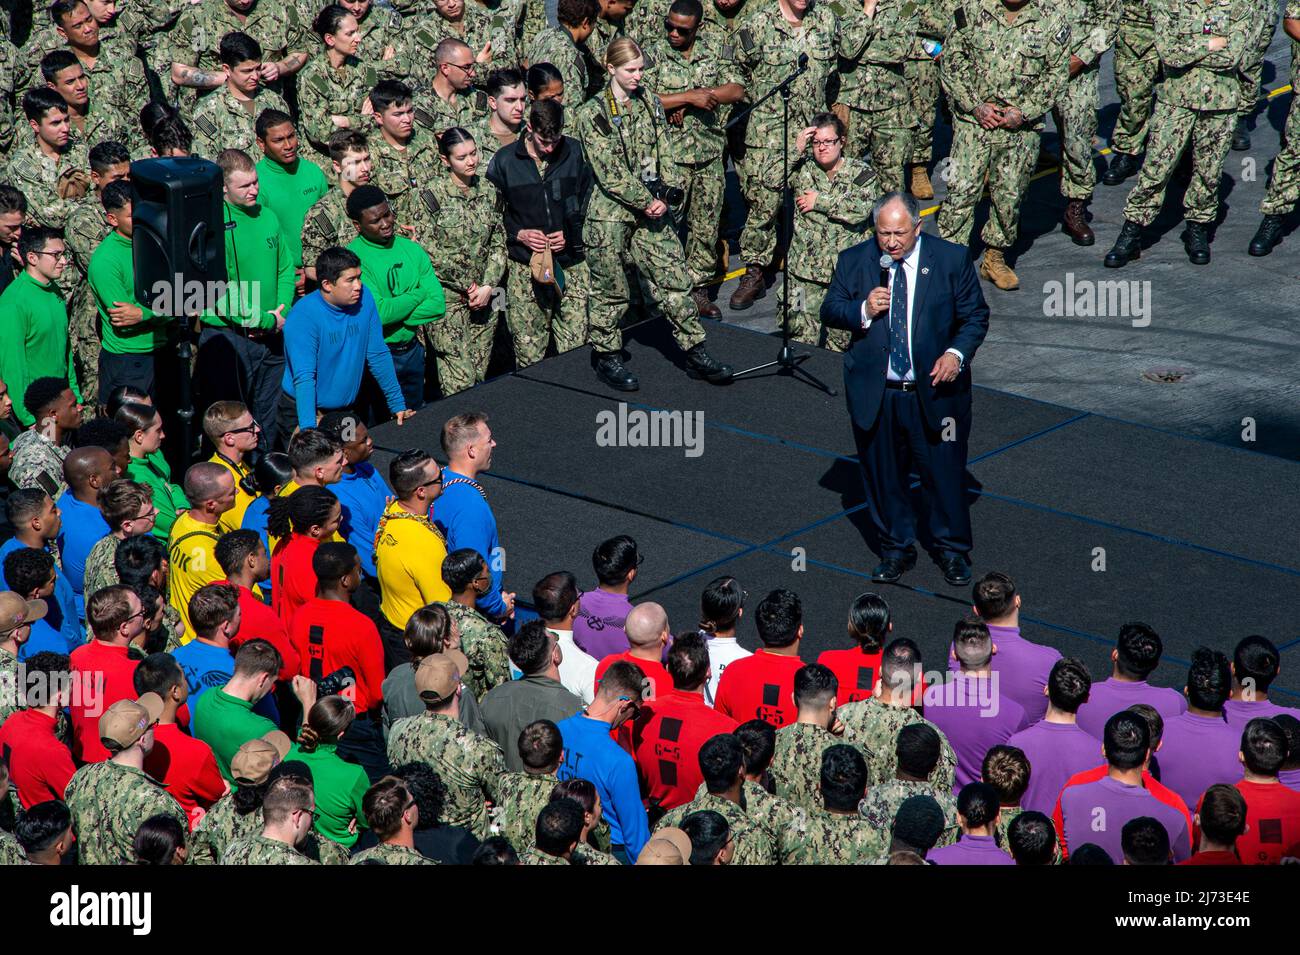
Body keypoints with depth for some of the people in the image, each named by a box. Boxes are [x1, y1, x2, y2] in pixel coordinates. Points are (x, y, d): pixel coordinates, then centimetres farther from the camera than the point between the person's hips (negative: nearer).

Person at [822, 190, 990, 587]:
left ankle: (952, 550, 24)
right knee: (882, 475, 12)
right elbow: (829, 312, 3)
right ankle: (896, 550, 28)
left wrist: (957, 353, -15)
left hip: (934, 389, -1)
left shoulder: (952, 259, -5)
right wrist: (863, 311, -17)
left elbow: (975, 315, 2)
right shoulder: (853, 261, -2)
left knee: (944, 472, 7)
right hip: (873, 392, 2)